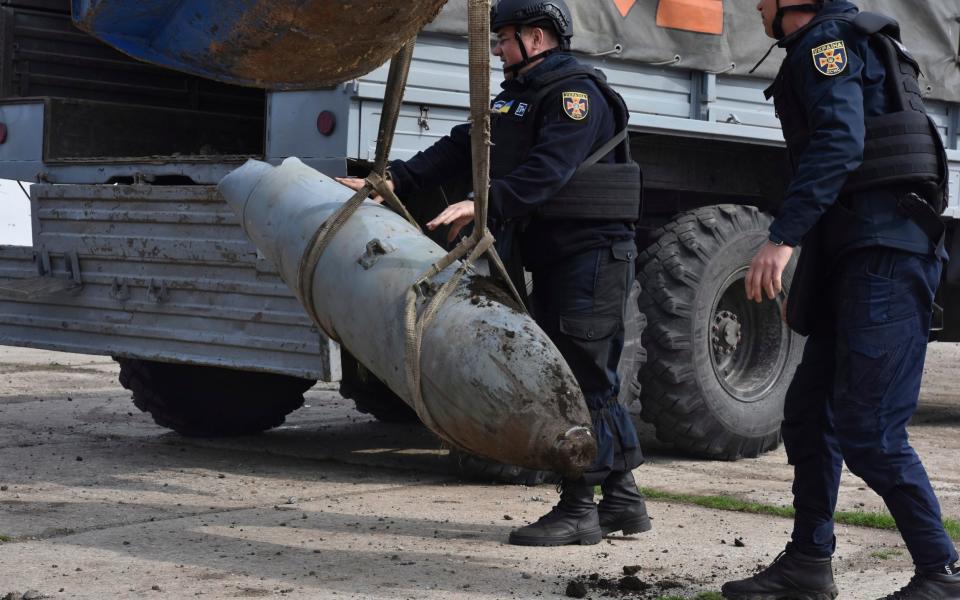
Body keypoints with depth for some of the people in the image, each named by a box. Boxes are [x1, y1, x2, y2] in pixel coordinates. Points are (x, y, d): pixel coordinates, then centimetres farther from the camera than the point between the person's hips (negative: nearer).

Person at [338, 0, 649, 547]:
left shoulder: (577, 91, -11)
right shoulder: (518, 95, 20)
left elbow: (548, 168, -25)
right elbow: (463, 148, 11)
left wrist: (484, 204, -35)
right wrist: (395, 181, -1)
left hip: (592, 252, -10)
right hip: (552, 256, 10)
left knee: (584, 381, -7)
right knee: (576, 380, 11)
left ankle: (579, 509, -3)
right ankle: (623, 501, 19)